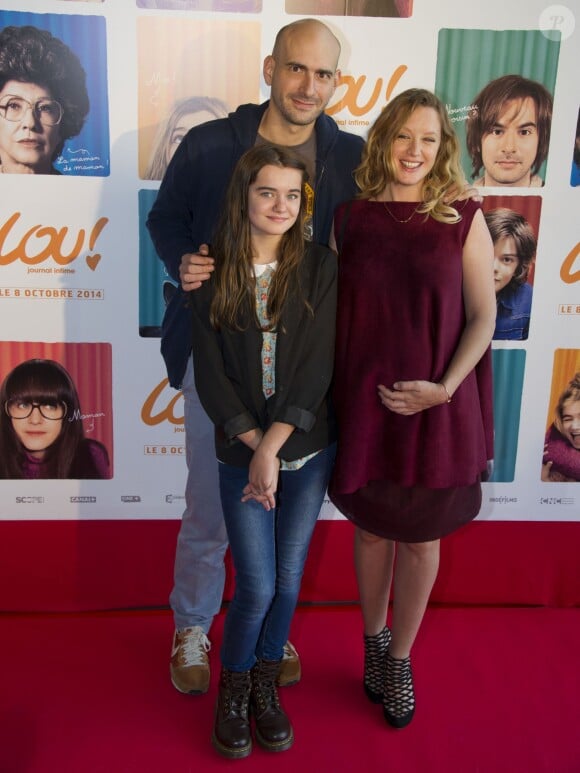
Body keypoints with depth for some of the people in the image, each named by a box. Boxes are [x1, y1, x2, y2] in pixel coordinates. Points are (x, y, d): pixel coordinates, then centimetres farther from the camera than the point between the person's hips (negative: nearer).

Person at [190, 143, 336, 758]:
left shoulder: (319, 267, -4)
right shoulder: (213, 274, -4)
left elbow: (318, 366, -10)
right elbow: (210, 375, -7)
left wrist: (273, 446, -17)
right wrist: (256, 447, -14)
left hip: (308, 451, 1)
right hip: (241, 454, -1)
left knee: (289, 578, 11)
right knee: (257, 587, 0)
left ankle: (266, 684, 36)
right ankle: (232, 689, 29)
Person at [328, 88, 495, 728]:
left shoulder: (463, 220, -4)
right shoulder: (349, 217, 0)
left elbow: (482, 316, -3)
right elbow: (330, 311, 3)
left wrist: (444, 388, -14)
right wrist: (332, 392, -6)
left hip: (436, 407, -1)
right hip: (364, 403, 1)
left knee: (421, 538, 12)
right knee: (371, 527, 15)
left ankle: (401, 660, 34)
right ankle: (374, 644, 41)